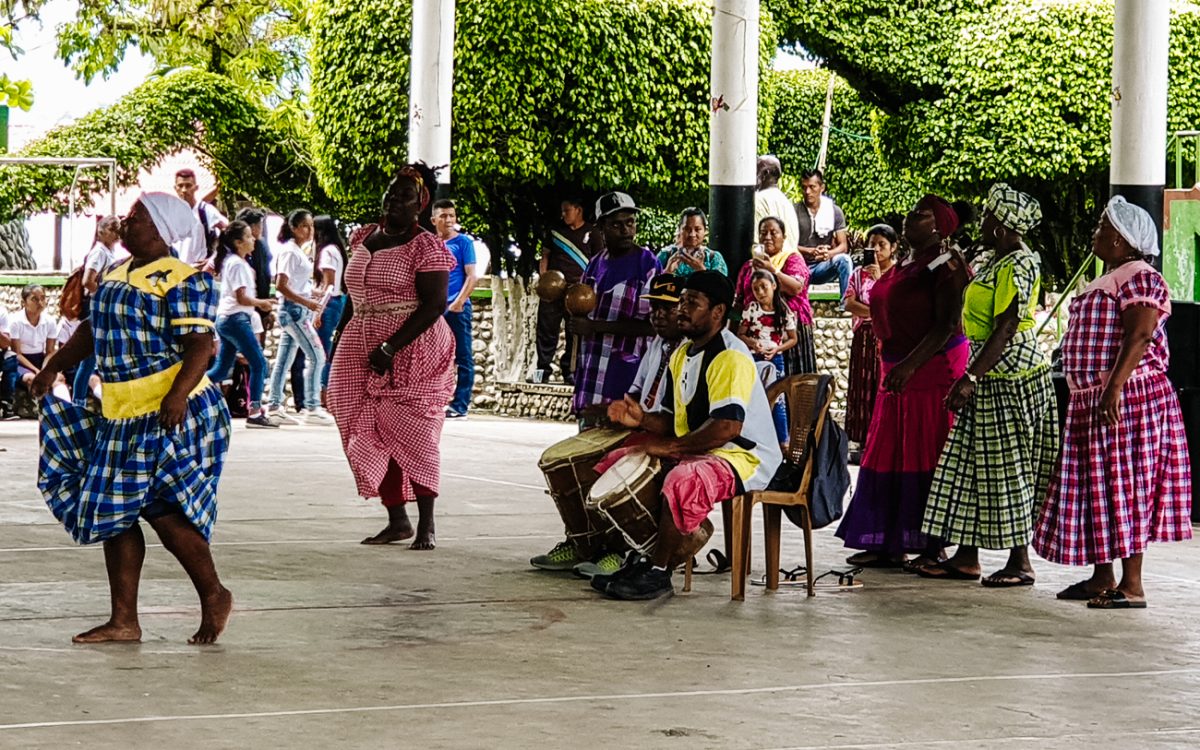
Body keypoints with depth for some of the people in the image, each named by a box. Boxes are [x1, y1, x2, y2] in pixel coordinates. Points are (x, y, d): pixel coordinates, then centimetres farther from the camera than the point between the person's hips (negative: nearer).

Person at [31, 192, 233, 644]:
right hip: (122, 418, 9)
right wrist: (54, 368, 14)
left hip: (172, 414, -9)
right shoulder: (115, 275, 15)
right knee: (115, 513, 7)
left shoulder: (182, 281, -11)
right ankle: (124, 620, 13)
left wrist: (179, 393, -32)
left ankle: (214, 596, 11)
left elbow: (199, 344, -19)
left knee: (164, 513, -10)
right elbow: (92, 329, 23)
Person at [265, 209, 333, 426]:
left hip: (300, 310, 10)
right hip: (294, 310, -10)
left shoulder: (298, 252, 15)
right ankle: (312, 408, -8)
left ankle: (274, 408, 10)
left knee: (284, 360, 8)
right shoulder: (290, 252, -13)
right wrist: (306, 302, -23)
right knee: (316, 356, -9)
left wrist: (314, 295, 10)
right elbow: (281, 286, -20)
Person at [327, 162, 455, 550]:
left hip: (411, 352, -7)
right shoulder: (363, 238, 13)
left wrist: (390, 349, -21)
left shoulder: (426, 246, -9)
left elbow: (434, 304, -16)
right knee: (372, 436, 4)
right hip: (360, 351, 7)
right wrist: (337, 343, 16)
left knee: (411, 434, -8)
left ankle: (426, 525, -4)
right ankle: (397, 520, 11)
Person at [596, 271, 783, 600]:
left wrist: (671, 445, -22)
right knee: (614, 463, 7)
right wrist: (643, 419, -3)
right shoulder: (682, 355, 14)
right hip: (693, 453, 10)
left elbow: (726, 427, -27)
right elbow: (675, 421, 18)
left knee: (682, 481, -39)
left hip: (744, 458, -10)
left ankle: (657, 571, -21)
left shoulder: (731, 357, -17)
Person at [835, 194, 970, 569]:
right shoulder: (904, 266, 17)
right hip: (898, 371, 9)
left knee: (927, 456, -7)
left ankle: (933, 548, -2)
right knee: (889, 455, 8)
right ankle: (887, 545, 12)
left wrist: (911, 365, -26)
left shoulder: (946, 267, -10)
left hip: (933, 369, -9)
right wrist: (891, 367, 18)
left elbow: (946, 326, -19)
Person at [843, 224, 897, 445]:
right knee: (864, 389, 2)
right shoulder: (860, 274, 12)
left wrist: (879, 279, -16)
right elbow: (849, 303, 0)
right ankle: (865, 442, 6)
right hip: (864, 338, 3)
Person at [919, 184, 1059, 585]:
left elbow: (1006, 330, -23)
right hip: (992, 376, 10)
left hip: (1010, 376, -10)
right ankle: (966, 557, 14)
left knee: (1008, 466, -5)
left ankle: (1020, 563, 2)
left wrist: (970, 378, -25)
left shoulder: (1017, 265, -16)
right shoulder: (998, 261, 14)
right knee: (974, 463, 10)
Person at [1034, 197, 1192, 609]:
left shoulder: (1139, 278, -12)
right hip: (1092, 401, 11)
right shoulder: (1108, 280, 21)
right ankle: (1101, 579, 17)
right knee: (1100, 486, 12)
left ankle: (1132, 586, -9)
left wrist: (1114, 388, -30)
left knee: (1125, 486, -10)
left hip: (1127, 398, -11)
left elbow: (1140, 337, -23)